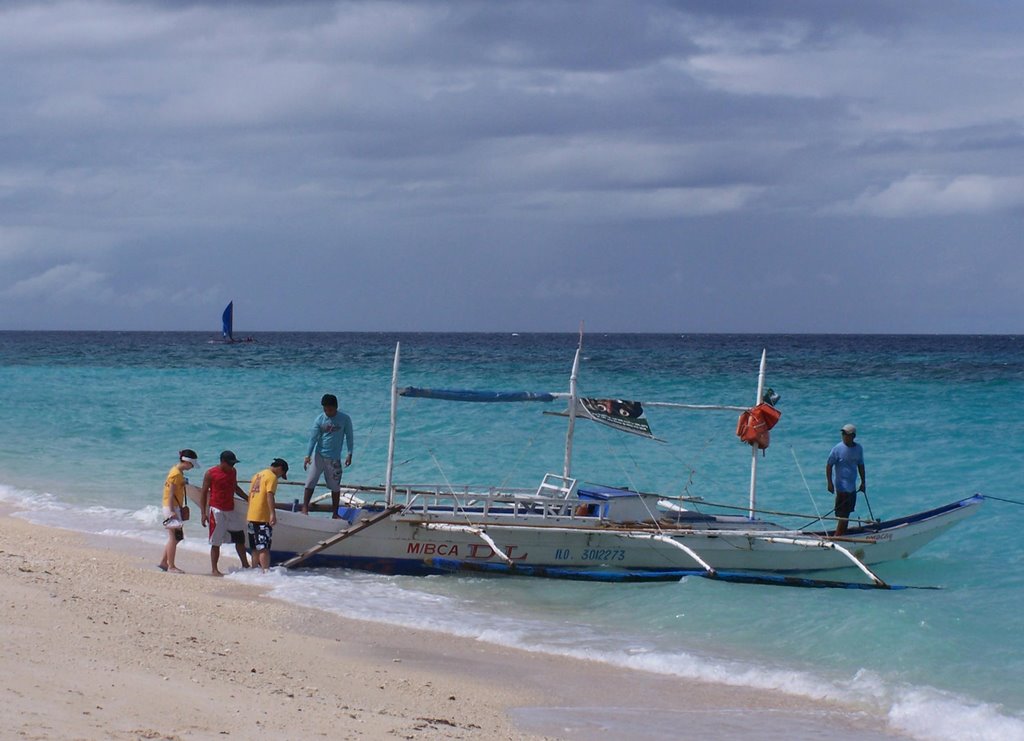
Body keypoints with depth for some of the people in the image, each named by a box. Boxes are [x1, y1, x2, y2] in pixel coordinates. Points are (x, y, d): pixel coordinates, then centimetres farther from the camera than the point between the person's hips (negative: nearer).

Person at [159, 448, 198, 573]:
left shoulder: (178, 471, 14)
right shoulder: (176, 473, -16)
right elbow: (171, 494, -19)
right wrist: (172, 511, -22)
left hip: (175, 508, 10)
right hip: (172, 507, -10)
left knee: (175, 537, 13)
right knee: (174, 537, -6)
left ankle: (163, 562, 18)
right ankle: (171, 566, -2)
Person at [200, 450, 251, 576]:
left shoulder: (233, 472, 9)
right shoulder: (210, 474, -9)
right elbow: (204, 493, -6)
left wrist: (247, 498, 18)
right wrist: (204, 513, -10)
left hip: (231, 510, 6)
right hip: (217, 510, -6)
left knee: (240, 537, 7)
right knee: (216, 542, -2)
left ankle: (245, 565, 17)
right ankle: (214, 569, 5)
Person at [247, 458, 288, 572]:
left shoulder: (257, 476, 18)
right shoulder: (272, 477, -8)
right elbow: (269, 495, -20)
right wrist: (272, 514, -26)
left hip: (251, 516, 8)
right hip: (263, 517, -8)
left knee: (255, 548, 14)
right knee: (264, 548, -10)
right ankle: (265, 572, -14)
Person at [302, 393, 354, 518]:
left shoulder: (345, 419, -5)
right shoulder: (319, 420, -5)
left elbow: (349, 436, 3)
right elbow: (313, 438, -4)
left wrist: (349, 454, -2)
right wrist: (308, 455, -11)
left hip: (334, 458, 0)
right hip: (319, 455, 0)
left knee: (335, 487, 6)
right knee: (310, 482, -6)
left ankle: (335, 513, 16)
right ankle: (305, 508, 2)